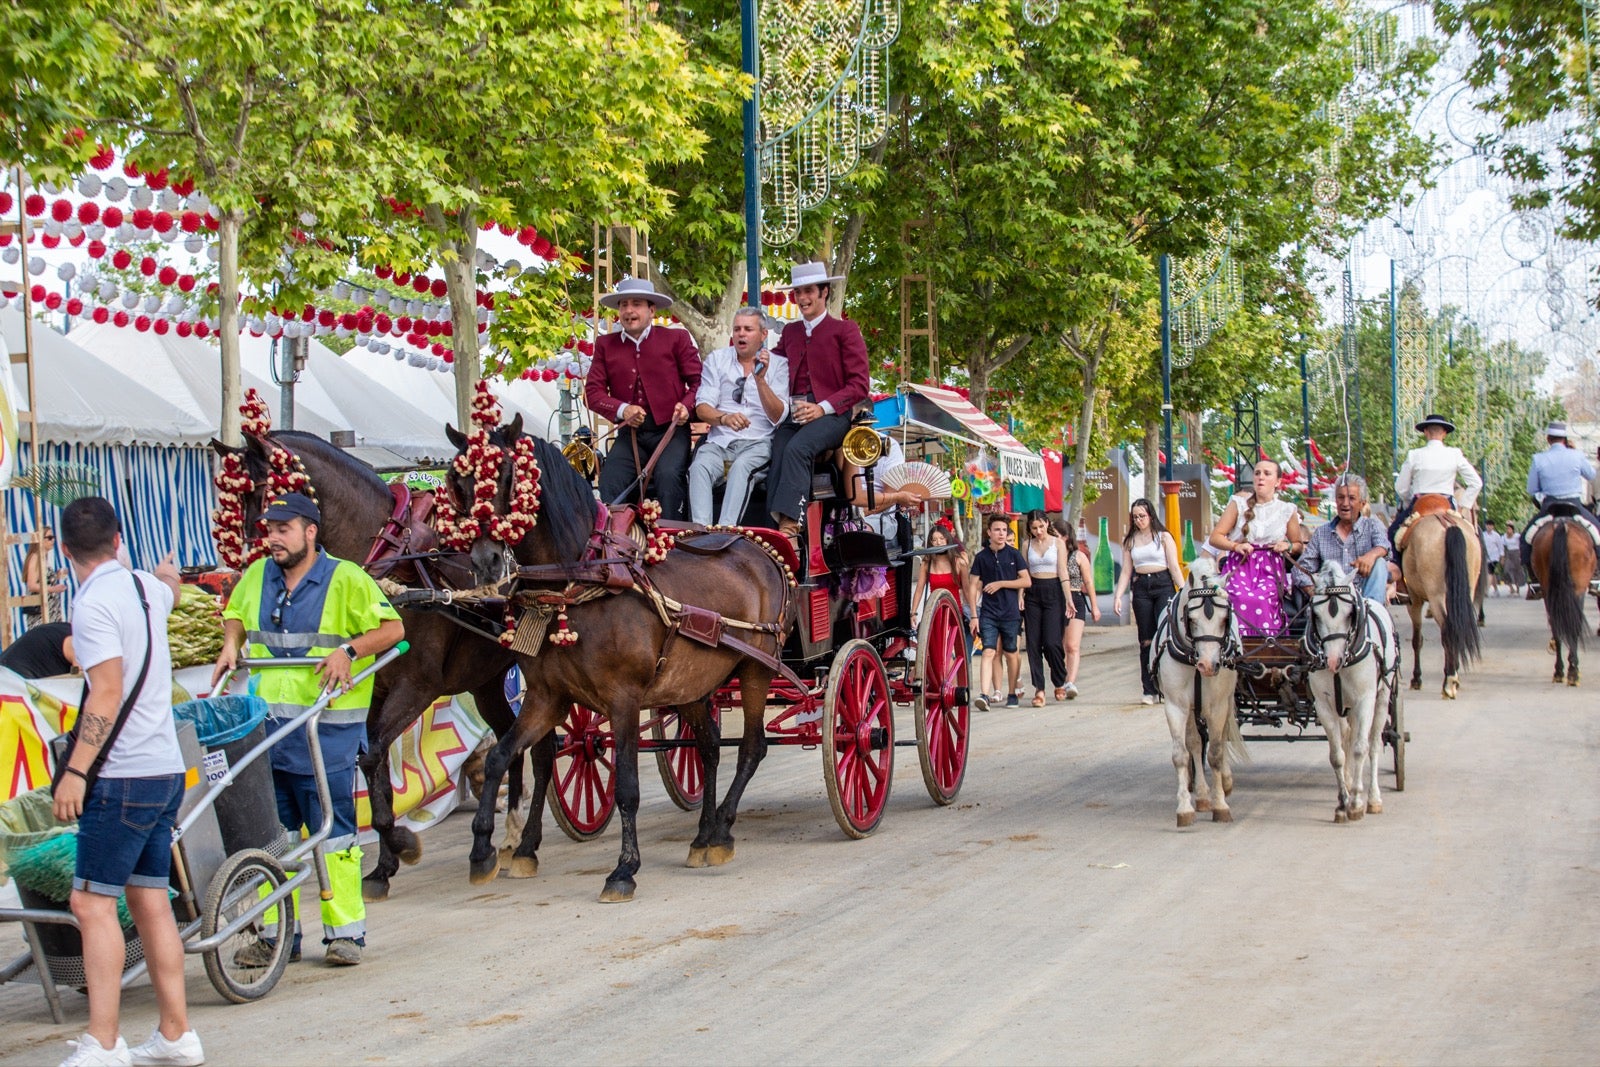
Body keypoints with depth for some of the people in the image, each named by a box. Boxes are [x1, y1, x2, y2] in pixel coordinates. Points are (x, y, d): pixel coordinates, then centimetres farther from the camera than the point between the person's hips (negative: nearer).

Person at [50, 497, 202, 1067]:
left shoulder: (95, 603, -14)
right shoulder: (146, 588, 11)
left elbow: (107, 695, -21)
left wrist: (75, 772, -19)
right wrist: (168, 572, 60)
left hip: (123, 776, -8)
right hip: (166, 769, 8)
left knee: (93, 903, -7)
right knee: (150, 903, 12)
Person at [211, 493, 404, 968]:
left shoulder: (346, 579, -4)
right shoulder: (256, 577, 12)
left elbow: (392, 628, -5)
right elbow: (235, 617, 30)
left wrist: (349, 651, -19)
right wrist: (231, 644, 9)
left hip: (327, 730, -5)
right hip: (266, 728, 5)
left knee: (333, 833, -2)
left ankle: (345, 932, 7)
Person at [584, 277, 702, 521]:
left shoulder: (676, 339, 8)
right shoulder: (606, 345, 13)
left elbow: (697, 381, 6)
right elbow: (593, 391, 8)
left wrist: (687, 405, -15)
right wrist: (621, 410, -11)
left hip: (670, 430, -2)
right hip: (630, 434, 2)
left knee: (667, 475, -30)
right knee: (609, 481, -23)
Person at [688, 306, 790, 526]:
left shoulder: (778, 365, 7)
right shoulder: (716, 359, 14)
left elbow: (778, 417, -3)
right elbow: (702, 408, 4)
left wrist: (760, 380, -16)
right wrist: (724, 418, -19)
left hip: (759, 442, -2)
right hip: (720, 440, 2)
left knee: (741, 467, -36)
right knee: (699, 467, -31)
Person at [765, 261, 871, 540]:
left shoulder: (844, 330, 9)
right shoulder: (790, 332, 25)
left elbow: (860, 384, 0)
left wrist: (822, 407, -13)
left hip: (830, 414, -4)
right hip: (792, 415, 4)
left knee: (797, 449, -34)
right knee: (777, 457, -26)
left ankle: (789, 523, -43)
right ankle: (776, 527, -36)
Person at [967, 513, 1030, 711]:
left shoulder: (1014, 555, 4)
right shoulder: (981, 557, 4)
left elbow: (1027, 581, 1)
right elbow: (973, 586, 5)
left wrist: (1001, 584, -9)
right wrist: (974, 615, -1)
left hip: (1010, 612, 0)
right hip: (988, 613, 0)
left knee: (1011, 654, 8)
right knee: (989, 652, -12)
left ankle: (1012, 693, 23)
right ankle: (984, 694, -22)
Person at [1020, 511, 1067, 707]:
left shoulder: (1058, 543, 4)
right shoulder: (1027, 545, 10)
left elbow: (1062, 572, 0)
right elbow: (1023, 574, 8)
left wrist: (1068, 599, -6)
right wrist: (1020, 597, -4)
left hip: (1053, 592, -3)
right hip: (1033, 594, 3)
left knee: (1052, 642, -10)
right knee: (1034, 643, -2)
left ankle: (1060, 683, 12)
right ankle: (1039, 689, 1)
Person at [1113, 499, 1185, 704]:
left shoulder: (1163, 537, 5)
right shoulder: (1130, 540, 14)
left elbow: (1174, 567, 0)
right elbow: (1126, 571, 13)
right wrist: (1118, 596, 2)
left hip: (1163, 586, -3)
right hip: (1141, 588, 3)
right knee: (1146, 641, 2)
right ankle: (1150, 690, 4)